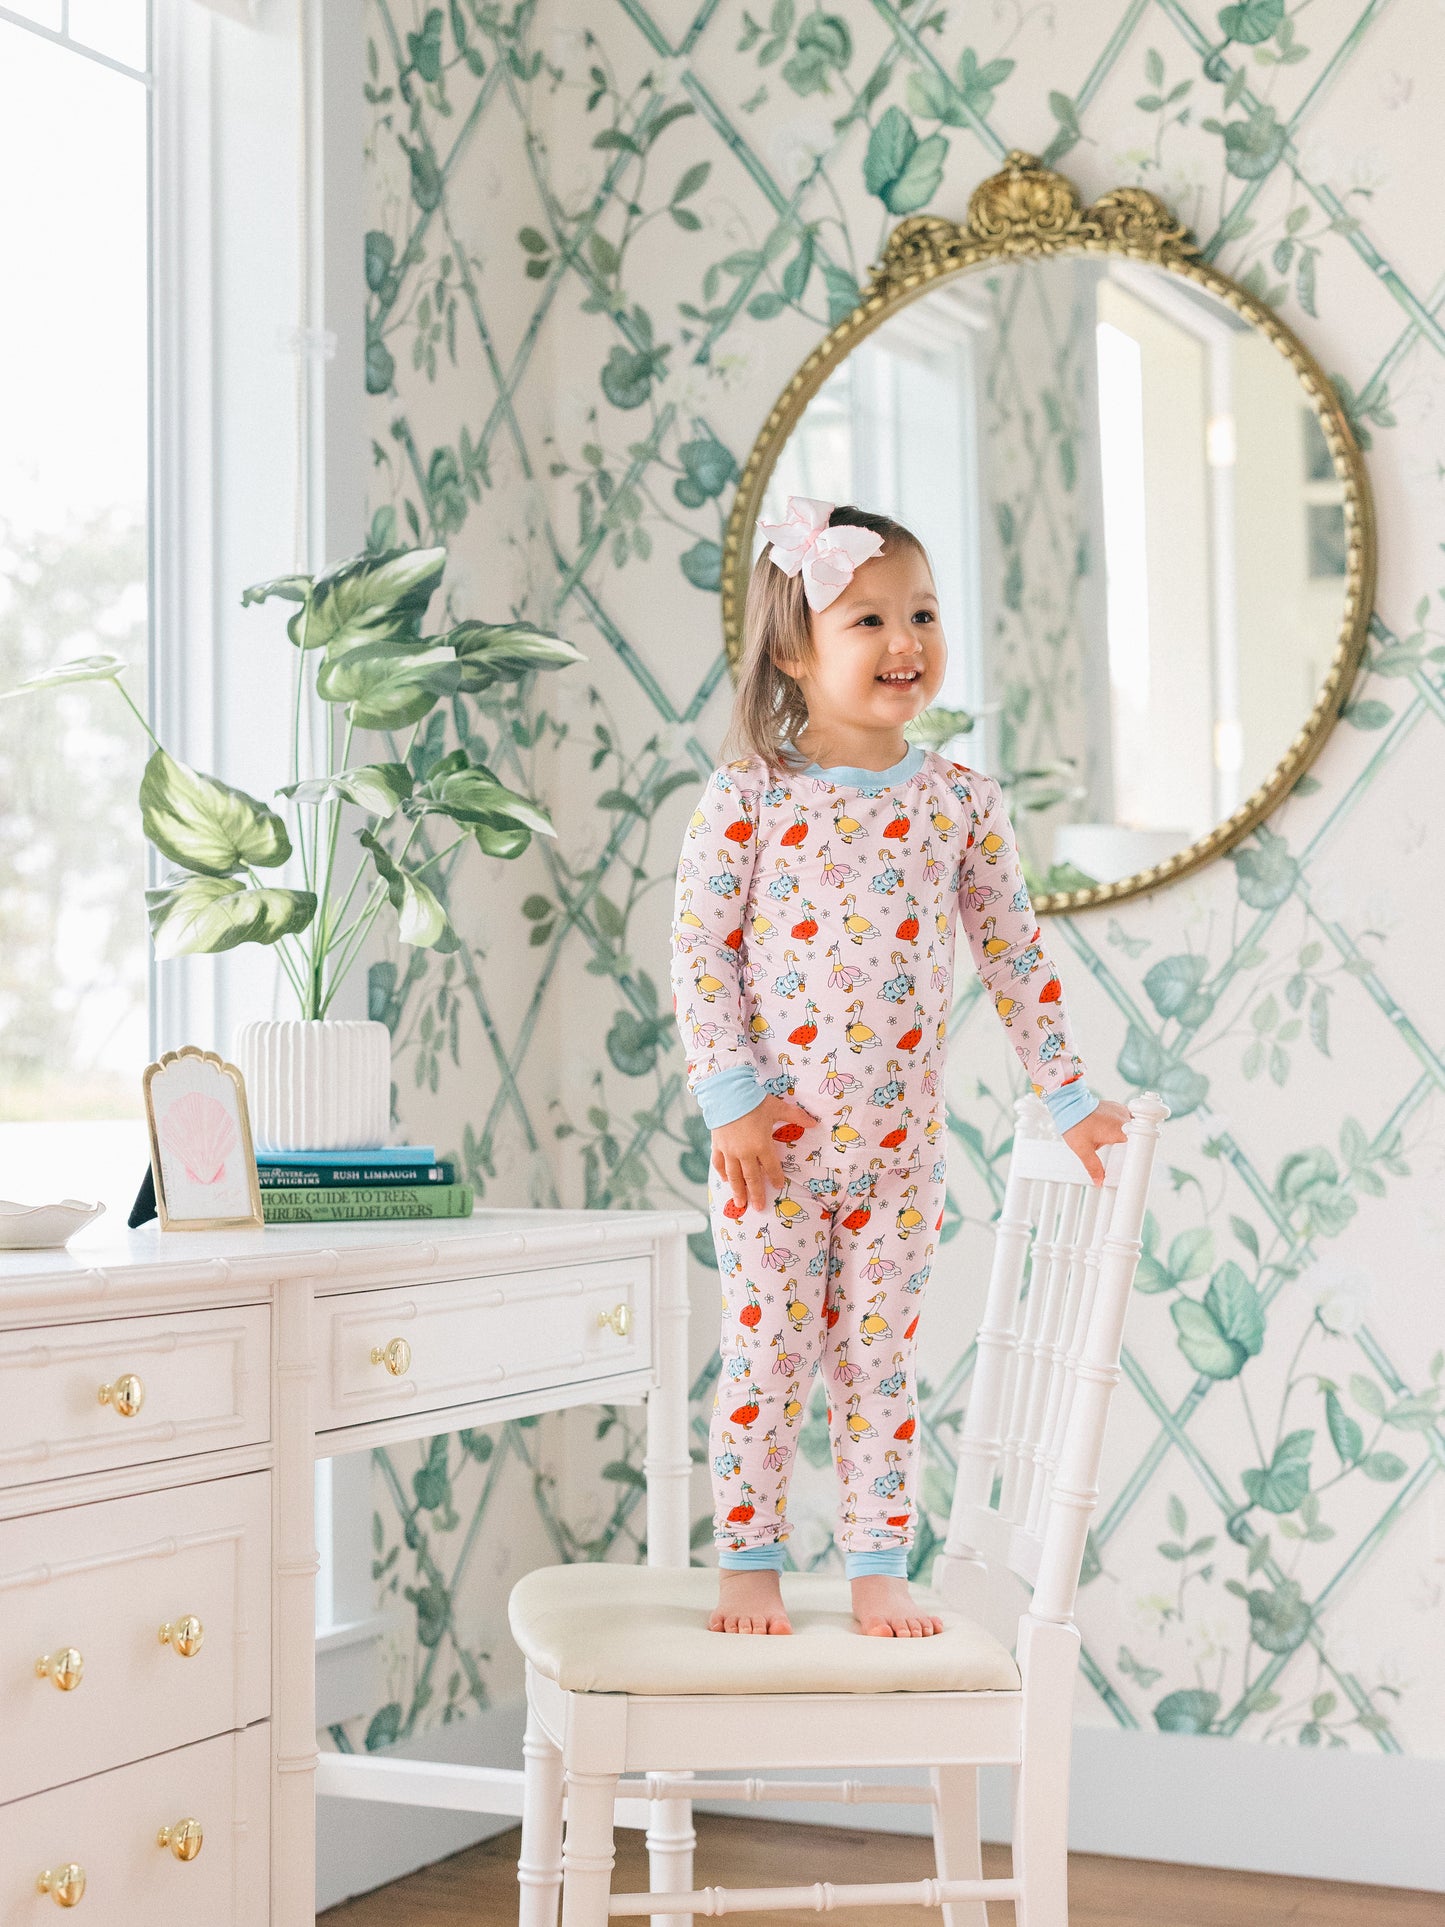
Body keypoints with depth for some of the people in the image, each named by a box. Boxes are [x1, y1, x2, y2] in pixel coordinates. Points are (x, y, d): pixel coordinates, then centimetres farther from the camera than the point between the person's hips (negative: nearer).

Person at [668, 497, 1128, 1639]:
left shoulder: (962, 802, 2)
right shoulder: (748, 797, -7)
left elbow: (1014, 954, 7)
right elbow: (698, 949, -6)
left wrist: (1070, 1097, 7)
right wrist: (732, 1100, -11)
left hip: (900, 1142, 2)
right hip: (773, 1137, -2)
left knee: (882, 1361, 9)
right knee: (765, 1356, 5)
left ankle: (880, 1569, 19)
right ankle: (749, 1565, 17)